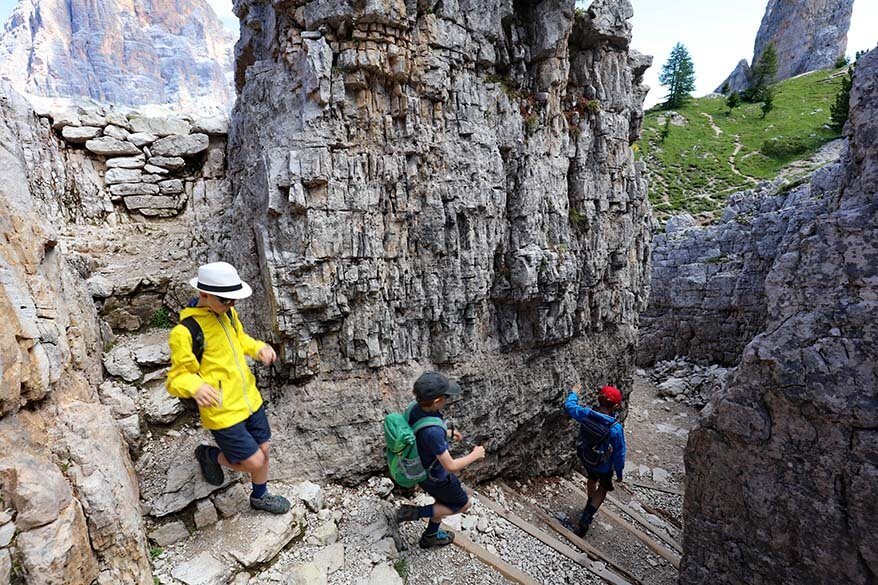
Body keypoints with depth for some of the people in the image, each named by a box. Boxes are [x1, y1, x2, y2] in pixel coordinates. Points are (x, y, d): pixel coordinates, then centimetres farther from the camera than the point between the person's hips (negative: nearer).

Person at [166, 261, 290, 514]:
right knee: (254, 461, 1)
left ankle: (260, 496, 46)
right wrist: (195, 386, -39)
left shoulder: (227, 312, 0)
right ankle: (210, 455, 32)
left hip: (250, 399, 7)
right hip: (223, 412, -7)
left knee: (263, 450, 18)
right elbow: (178, 377, -16)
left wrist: (258, 347, -4)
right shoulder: (184, 332, -23)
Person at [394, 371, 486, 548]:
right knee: (464, 504, 19)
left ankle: (431, 536, 53)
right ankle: (414, 512, 11)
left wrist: (447, 434, 9)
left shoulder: (416, 408, -19)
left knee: (444, 502, 32)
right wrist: (475, 455, -15)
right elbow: (451, 466, -31)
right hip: (436, 478, -7)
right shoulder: (432, 432, -43)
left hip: (422, 469, 7)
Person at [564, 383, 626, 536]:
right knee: (603, 488, 22)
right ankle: (585, 520, 15)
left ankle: (591, 504, 57)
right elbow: (619, 453, -20)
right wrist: (619, 472, -3)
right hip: (604, 466, -4)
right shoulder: (616, 428, -34)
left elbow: (569, 406, -4)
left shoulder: (585, 414, -26)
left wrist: (573, 393, 16)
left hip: (585, 459, 4)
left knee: (592, 479, 32)